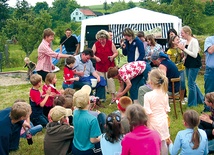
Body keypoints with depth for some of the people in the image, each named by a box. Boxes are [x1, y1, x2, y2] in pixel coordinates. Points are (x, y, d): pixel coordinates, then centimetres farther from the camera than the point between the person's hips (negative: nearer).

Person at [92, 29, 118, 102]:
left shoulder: (110, 43, -1)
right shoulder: (96, 44, 2)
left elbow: (116, 53, 2)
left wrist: (112, 56, -18)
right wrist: (96, 58, -14)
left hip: (109, 66, -2)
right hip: (100, 67, 2)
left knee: (110, 80, -6)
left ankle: (113, 96, 1)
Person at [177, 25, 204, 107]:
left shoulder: (194, 41, -16)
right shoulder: (186, 41, 8)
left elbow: (195, 55, -21)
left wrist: (184, 49, -19)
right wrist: (181, 48, -1)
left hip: (194, 65, -9)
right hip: (188, 64, 9)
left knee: (191, 84, -4)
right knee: (192, 83, 17)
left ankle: (192, 103, 8)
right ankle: (200, 99, 32)